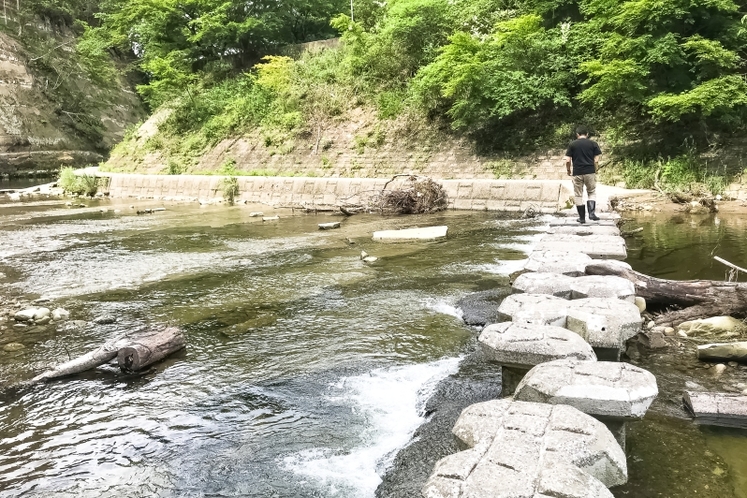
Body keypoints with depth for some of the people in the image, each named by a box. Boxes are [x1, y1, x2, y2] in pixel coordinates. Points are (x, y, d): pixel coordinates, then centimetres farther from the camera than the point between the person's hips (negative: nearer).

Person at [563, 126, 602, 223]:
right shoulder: (593, 143, 3)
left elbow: (567, 160, -3)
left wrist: (568, 170, 12)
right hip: (590, 172, 0)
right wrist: (596, 170, 14)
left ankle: (582, 218, 10)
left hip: (577, 173, 0)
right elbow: (596, 160, -1)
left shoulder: (572, 144, 2)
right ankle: (592, 213, -2)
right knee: (592, 192, 15)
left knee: (578, 195, 8)